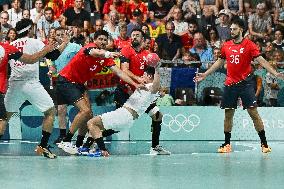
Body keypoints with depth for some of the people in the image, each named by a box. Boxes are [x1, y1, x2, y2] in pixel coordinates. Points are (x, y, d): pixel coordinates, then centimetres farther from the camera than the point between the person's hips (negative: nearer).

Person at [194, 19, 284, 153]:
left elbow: (261, 60, -10)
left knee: (253, 112, -8)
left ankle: (264, 143, -2)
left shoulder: (249, 45, -4)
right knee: (228, 114, 6)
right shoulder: (226, 46, 9)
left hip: (245, 83, -4)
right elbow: (219, 62, 21)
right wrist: (204, 75, 23)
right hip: (230, 84, 4)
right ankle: (227, 144, 16)